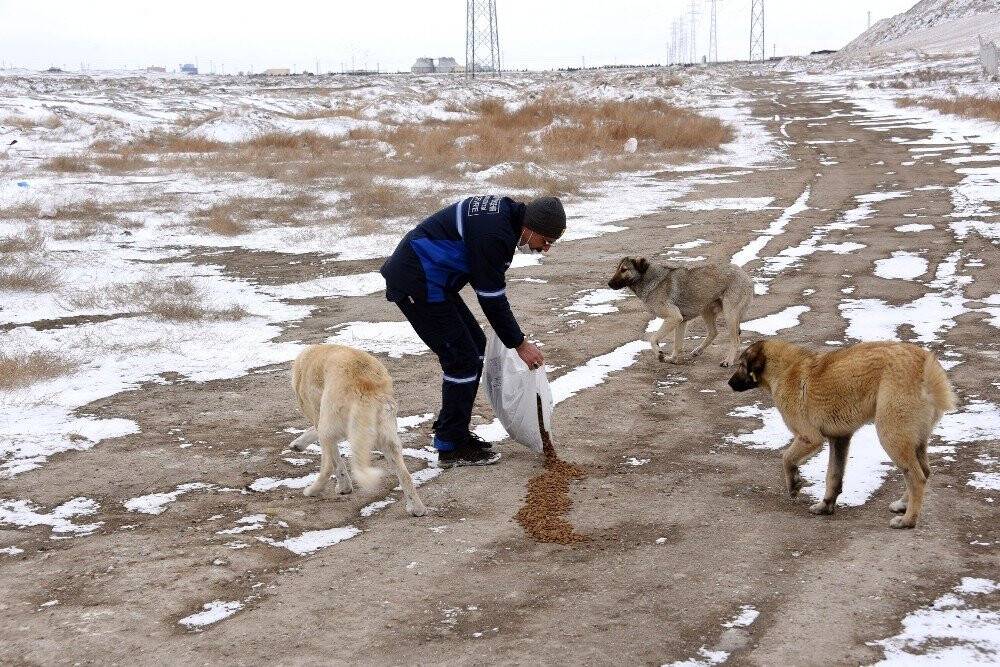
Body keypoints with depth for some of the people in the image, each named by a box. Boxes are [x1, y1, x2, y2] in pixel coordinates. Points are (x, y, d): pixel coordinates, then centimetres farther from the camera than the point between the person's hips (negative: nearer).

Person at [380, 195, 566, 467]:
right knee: (462, 358, -7)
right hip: (418, 286, -10)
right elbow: (491, 298, -19)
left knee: (475, 343, 15)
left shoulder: (505, 210, 6)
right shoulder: (494, 235, -26)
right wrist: (519, 343, -9)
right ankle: (451, 447, 3)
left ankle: (454, 432, 24)